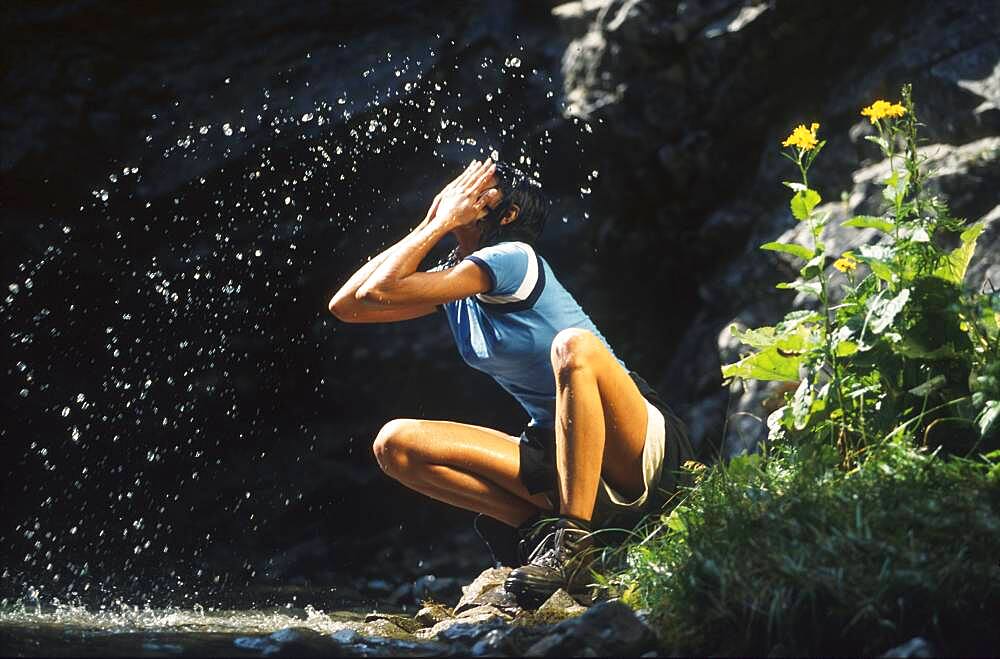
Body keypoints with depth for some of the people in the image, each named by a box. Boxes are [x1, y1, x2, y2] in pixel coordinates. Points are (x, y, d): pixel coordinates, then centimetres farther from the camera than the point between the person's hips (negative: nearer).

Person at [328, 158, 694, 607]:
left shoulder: (512, 258, -14)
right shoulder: (454, 281, 11)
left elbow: (379, 292, -19)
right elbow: (346, 305, 7)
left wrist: (442, 222, -5)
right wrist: (429, 226, 7)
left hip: (641, 448, -7)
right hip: (558, 455, 7)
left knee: (573, 346, -39)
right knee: (395, 444, -9)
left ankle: (575, 541, -33)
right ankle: (541, 524, -12)